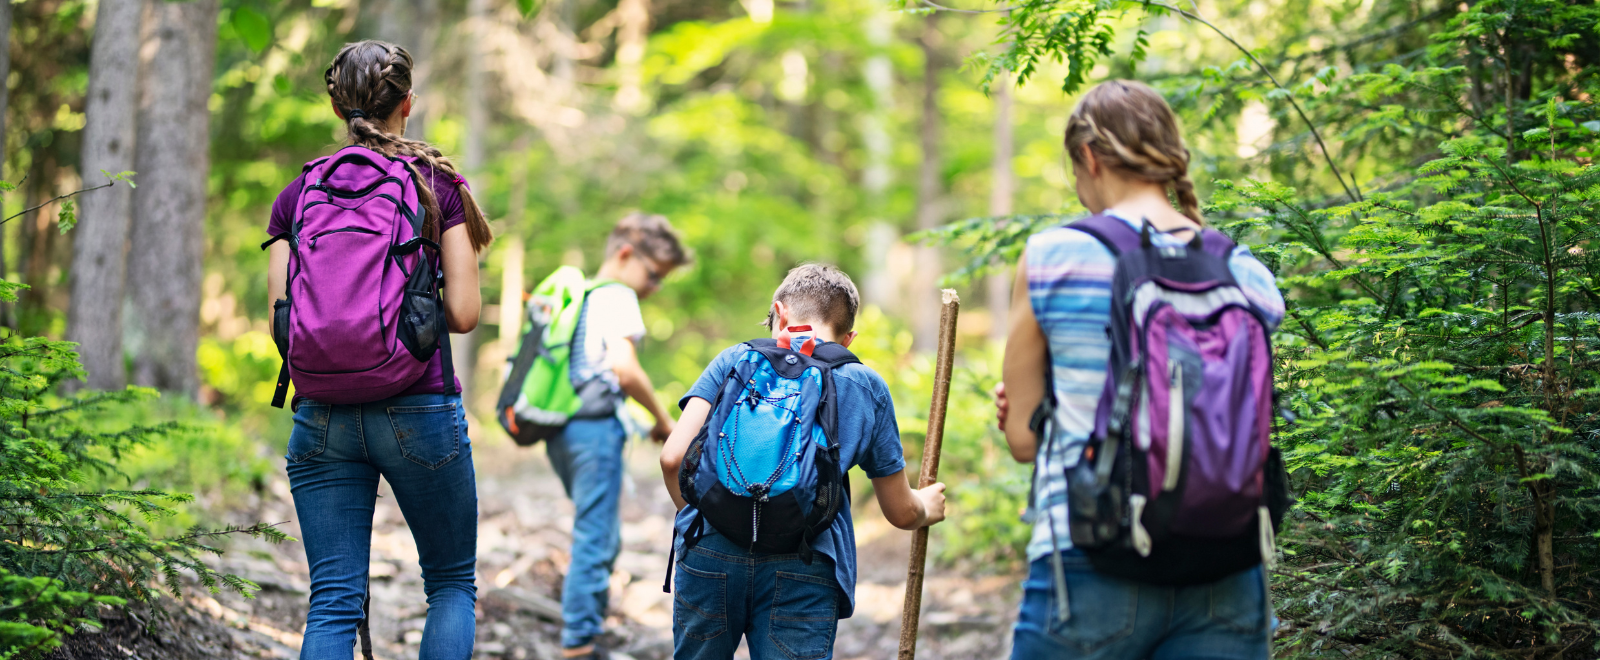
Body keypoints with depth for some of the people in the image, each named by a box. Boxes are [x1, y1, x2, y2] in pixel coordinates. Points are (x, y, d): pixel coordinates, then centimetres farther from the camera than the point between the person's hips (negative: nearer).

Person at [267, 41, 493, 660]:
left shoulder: (297, 193, 7)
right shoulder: (438, 183, 1)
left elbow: (281, 323, 3)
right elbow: (463, 313, -3)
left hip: (322, 416, 2)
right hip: (419, 410, -2)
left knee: (332, 602, 3)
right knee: (452, 582, 14)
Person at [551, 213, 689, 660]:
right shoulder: (617, 297, -8)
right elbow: (625, 368, -19)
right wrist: (662, 419, -9)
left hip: (559, 427, 9)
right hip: (595, 426, -9)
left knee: (602, 539, 19)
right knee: (596, 540, -7)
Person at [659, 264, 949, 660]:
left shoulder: (736, 359, 15)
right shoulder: (868, 388, 18)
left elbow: (674, 457, 3)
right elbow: (901, 512, 20)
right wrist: (926, 509, 44)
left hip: (710, 553, 1)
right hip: (803, 570, -1)